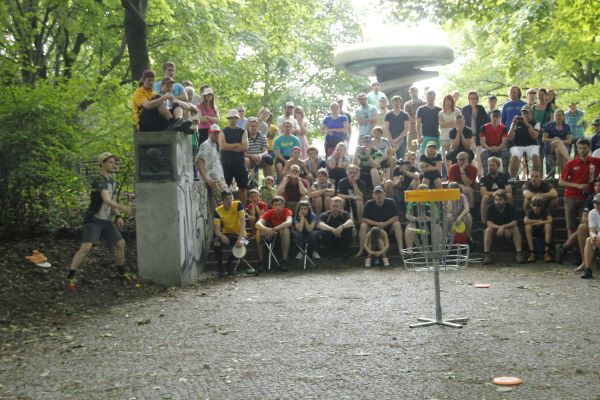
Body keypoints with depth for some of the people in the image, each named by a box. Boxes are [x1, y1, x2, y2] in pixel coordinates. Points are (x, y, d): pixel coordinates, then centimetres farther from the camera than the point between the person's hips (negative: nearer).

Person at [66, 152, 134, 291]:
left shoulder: (112, 181, 9)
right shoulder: (99, 180, -20)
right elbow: (106, 200, -35)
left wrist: (118, 216, 4)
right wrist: (122, 208, -50)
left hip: (106, 221, 8)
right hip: (93, 220, -8)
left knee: (120, 243, 7)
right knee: (85, 248, -19)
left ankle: (122, 273, 24)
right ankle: (70, 278, -10)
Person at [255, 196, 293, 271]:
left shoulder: (287, 211, -20)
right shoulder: (269, 213, -14)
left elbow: (289, 222, -41)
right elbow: (257, 224, -28)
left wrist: (274, 229, -52)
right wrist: (266, 229, -50)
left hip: (285, 236, -2)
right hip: (272, 235, 3)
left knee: (285, 230, -36)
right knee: (259, 231, -24)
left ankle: (284, 261, -33)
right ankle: (262, 261, -19)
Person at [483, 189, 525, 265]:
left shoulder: (510, 208, -12)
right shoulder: (491, 208, -13)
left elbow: (514, 222, -19)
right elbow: (489, 223, -19)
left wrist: (504, 227, -34)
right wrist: (499, 227, -33)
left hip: (508, 228, 0)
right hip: (495, 228, 0)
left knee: (516, 229, -29)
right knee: (488, 230, -30)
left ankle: (519, 254, -29)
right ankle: (486, 255, -32)